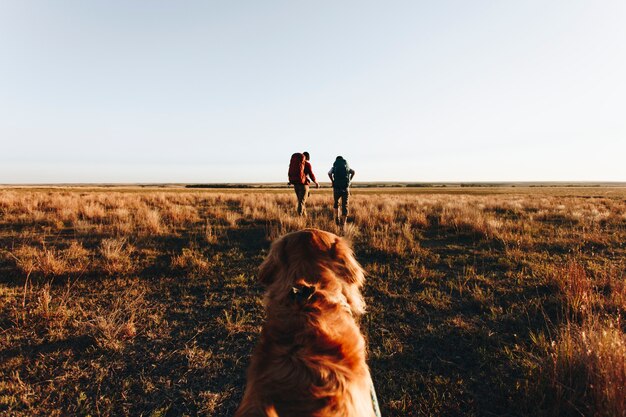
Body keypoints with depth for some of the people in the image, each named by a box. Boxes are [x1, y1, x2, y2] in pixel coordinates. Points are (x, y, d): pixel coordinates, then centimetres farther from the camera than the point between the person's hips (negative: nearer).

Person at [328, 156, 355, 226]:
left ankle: (337, 218, 10)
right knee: (344, 205, 5)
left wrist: (333, 182, -1)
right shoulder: (347, 166, 17)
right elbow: (353, 172, -2)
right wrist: (349, 181, 4)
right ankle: (343, 222, -1)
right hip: (346, 187, 0)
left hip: (337, 187, 0)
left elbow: (329, 173, -9)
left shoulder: (334, 167, 13)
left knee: (336, 203, 22)